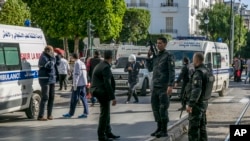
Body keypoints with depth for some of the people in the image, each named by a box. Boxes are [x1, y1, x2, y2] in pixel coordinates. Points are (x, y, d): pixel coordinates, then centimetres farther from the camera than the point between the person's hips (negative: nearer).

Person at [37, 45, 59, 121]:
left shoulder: (50, 57, 14)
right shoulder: (43, 58, -13)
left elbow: (55, 65, 20)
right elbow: (49, 66, -25)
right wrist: (53, 58, -16)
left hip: (52, 80, 9)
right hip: (45, 80, -9)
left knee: (51, 97, 9)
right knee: (45, 97, -10)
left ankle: (49, 114, 17)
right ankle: (40, 116, -7)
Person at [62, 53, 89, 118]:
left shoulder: (77, 63, -12)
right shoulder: (82, 63, 15)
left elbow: (76, 74, -17)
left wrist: (75, 84, -17)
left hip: (78, 84, -8)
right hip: (83, 83, 9)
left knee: (74, 99, -1)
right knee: (83, 98, 7)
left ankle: (71, 113, 5)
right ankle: (85, 113, 3)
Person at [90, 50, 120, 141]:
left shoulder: (100, 65, 12)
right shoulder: (106, 67, -18)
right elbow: (107, 84, -24)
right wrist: (113, 97, -22)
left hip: (99, 91, 10)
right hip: (103, 92, -10)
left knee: (106, 113, 18)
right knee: (104, 114, -3)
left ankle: (108, 133, 28)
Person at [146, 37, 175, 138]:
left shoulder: (168, 56, -5)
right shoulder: (155, 56, 15)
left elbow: (172, 72, -11)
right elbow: (150, 69, 21)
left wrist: (170, 85, -20)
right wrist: (148, 57, 9)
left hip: (163, 87, -7)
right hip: (155, 87, 7)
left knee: (163, 108, -5)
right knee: (155, 107, 9)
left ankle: (164, 130, 1)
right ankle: (159, 128, 19)